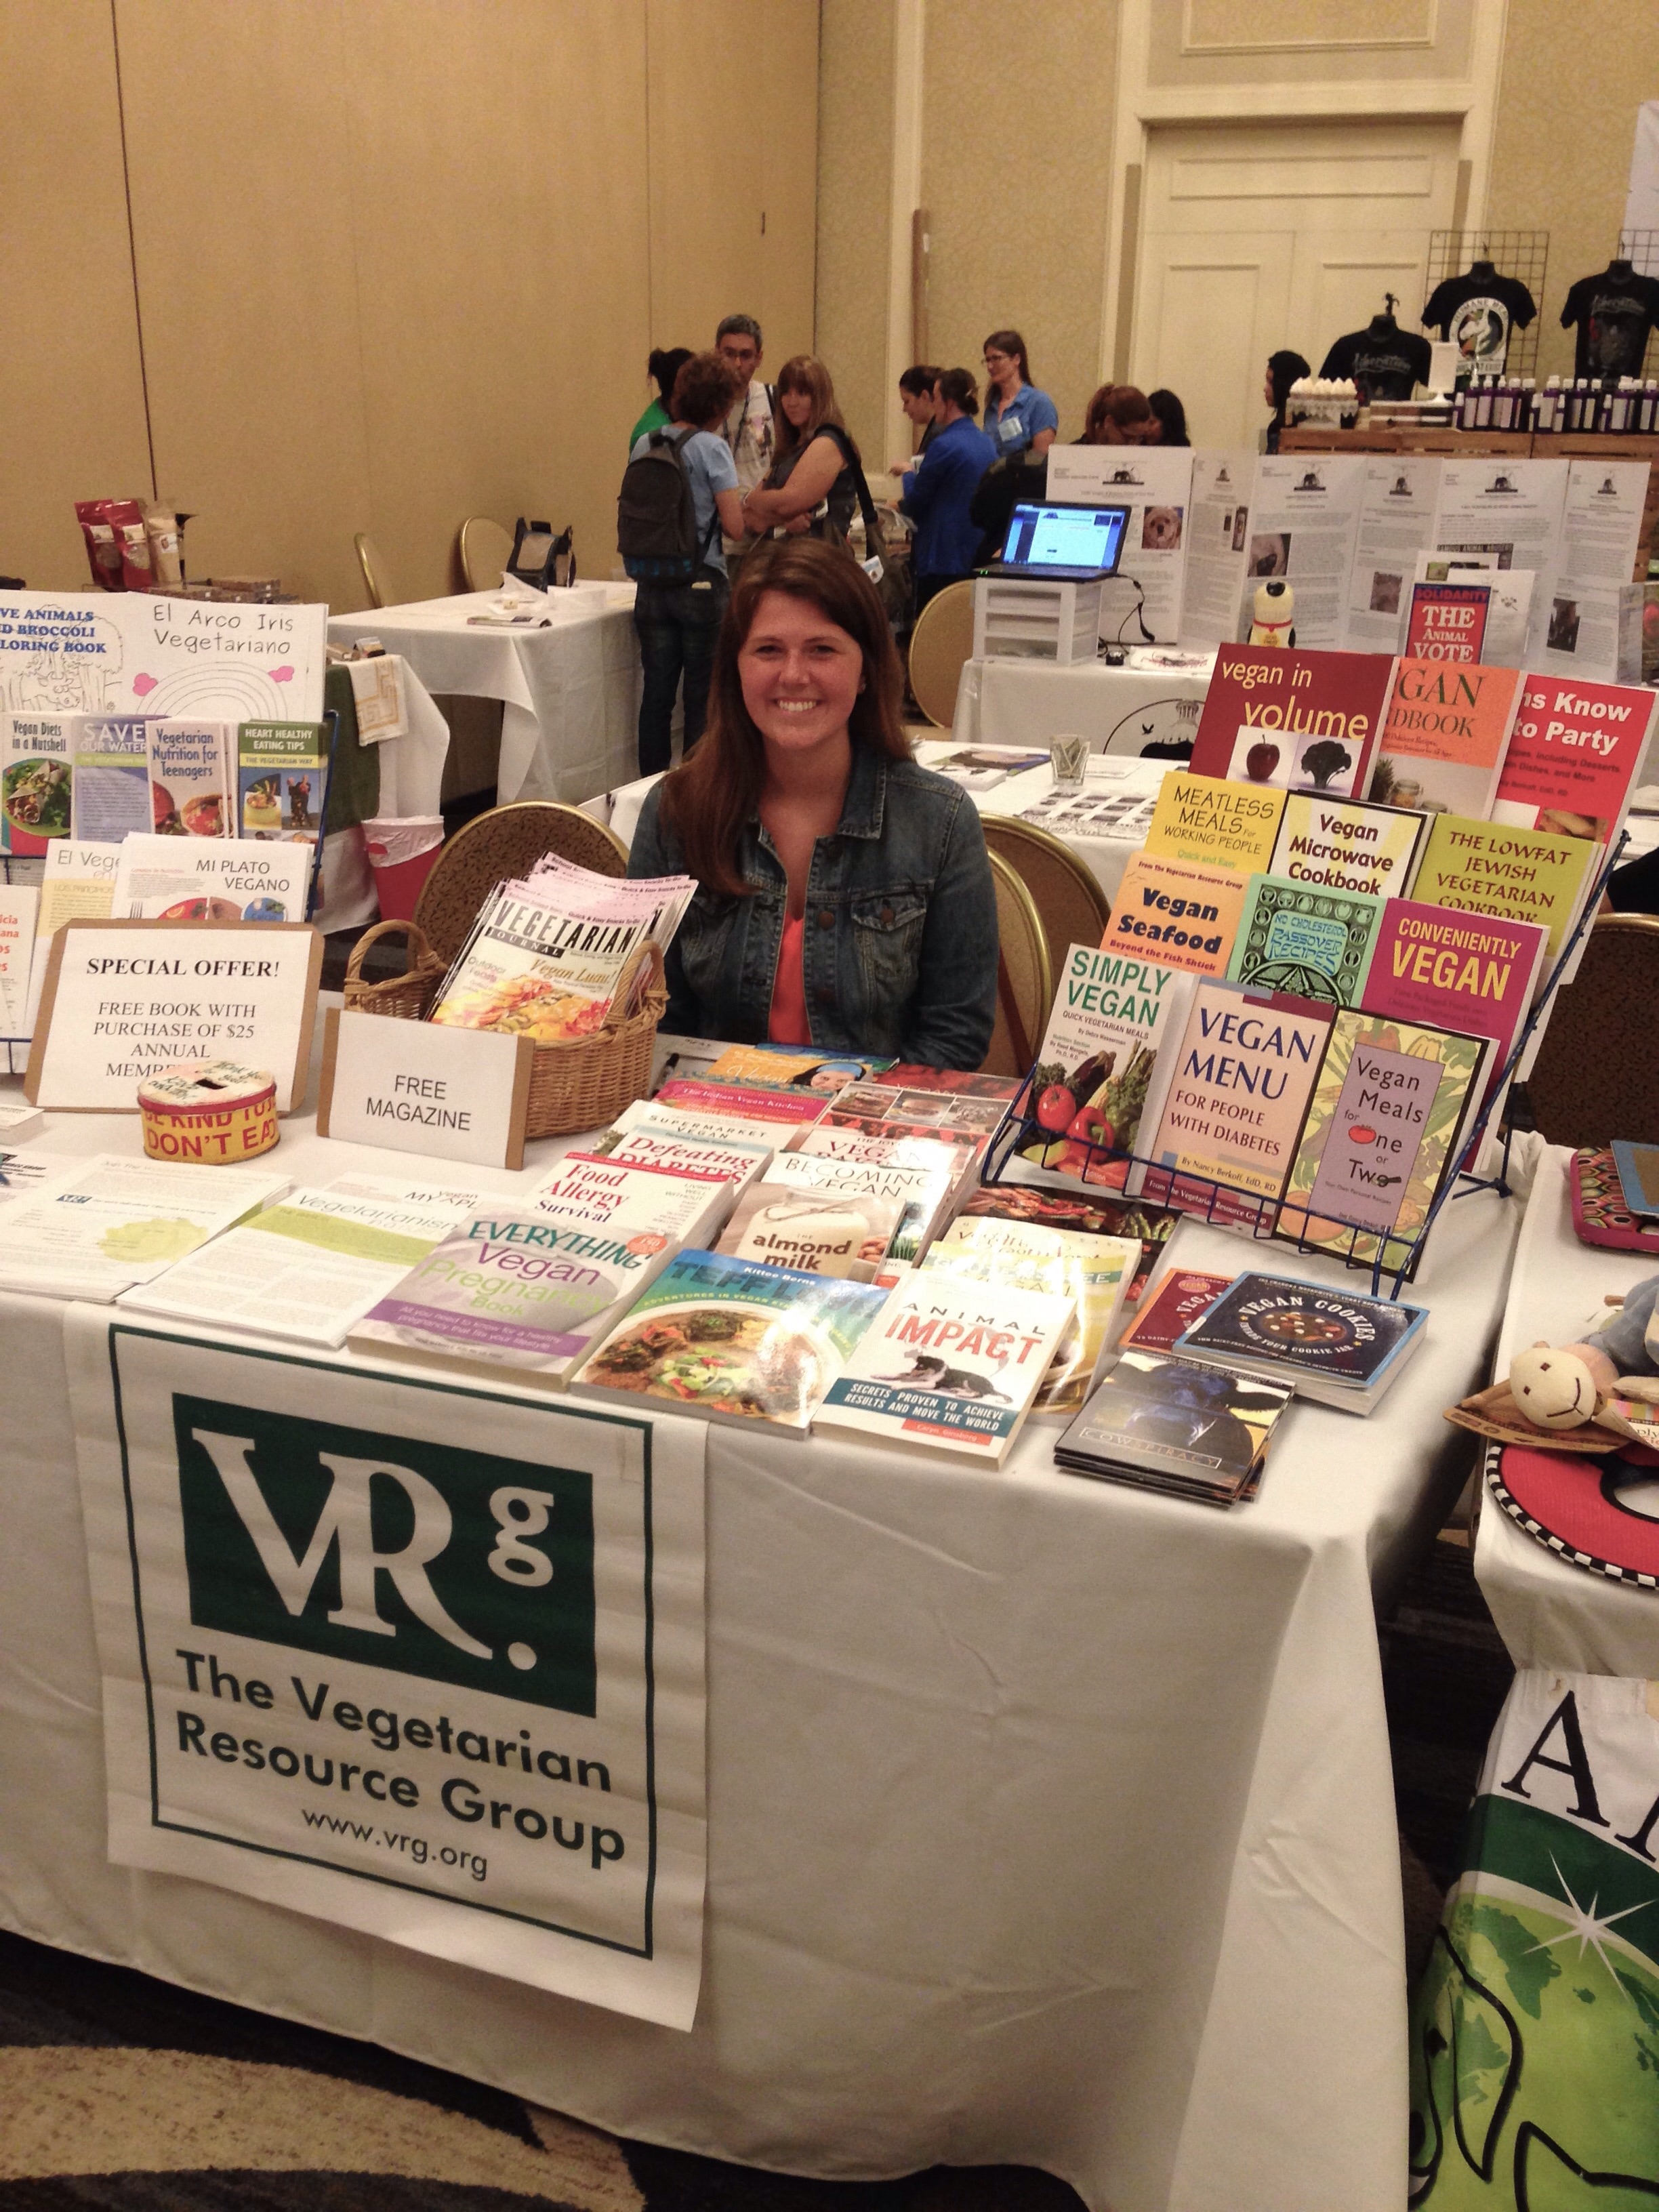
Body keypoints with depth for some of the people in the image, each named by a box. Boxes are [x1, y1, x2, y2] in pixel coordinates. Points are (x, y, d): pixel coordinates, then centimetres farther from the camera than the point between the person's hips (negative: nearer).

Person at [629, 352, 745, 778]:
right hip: (702, 584, -5)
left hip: (652, 586, 5)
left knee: (656, 694, 9)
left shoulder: (644, 445, 6)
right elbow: (735, 526, -13)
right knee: (702, 696, 3)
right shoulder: (712, 448, -9)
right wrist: (748, 506, 7)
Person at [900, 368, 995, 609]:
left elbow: (914, 503, -7)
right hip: (978, 559, 8)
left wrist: (909, 473, 13)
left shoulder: (945, 445, -16)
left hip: (945, 562, -8)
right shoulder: (987, 443, 10)